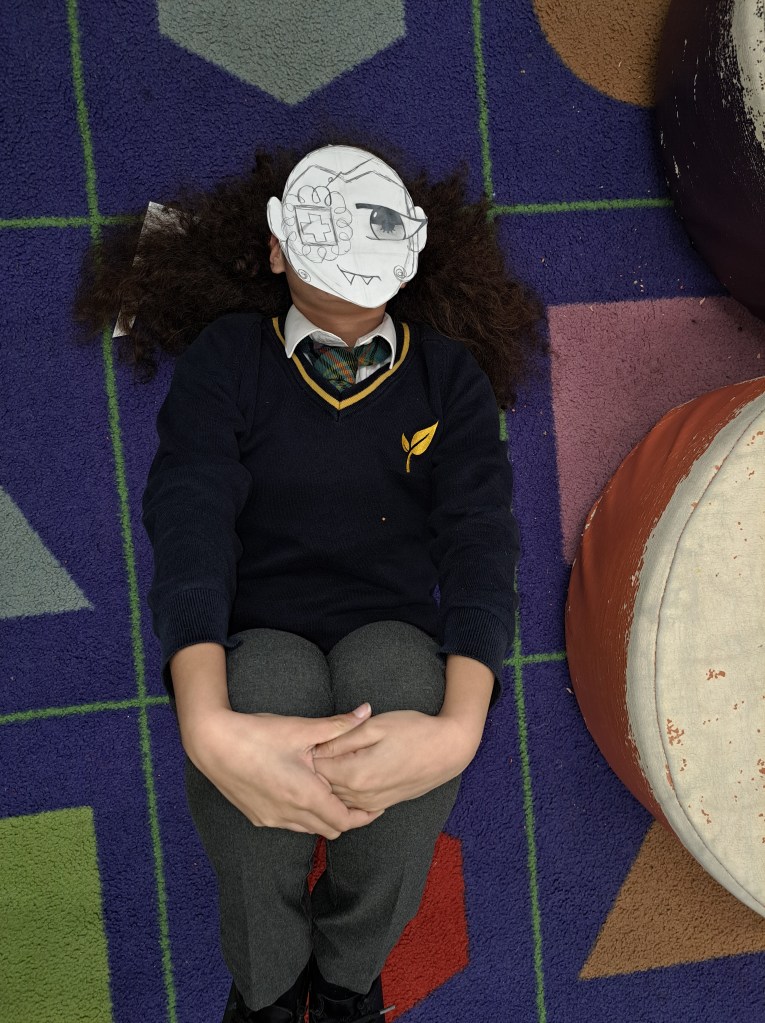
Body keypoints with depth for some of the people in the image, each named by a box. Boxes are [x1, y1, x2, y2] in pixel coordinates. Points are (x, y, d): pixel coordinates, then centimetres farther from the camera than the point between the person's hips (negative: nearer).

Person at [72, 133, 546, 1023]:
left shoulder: (448, 372, 6)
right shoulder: (223, 359, 3)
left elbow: (480, 540, -8)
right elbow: (188, 527, -13)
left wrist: (460, 726, -28)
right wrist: (207, 728, -33)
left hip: (398, 639, 1)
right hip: (257, 642, 0)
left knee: (397, 667, -34)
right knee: (268, 679, -35)